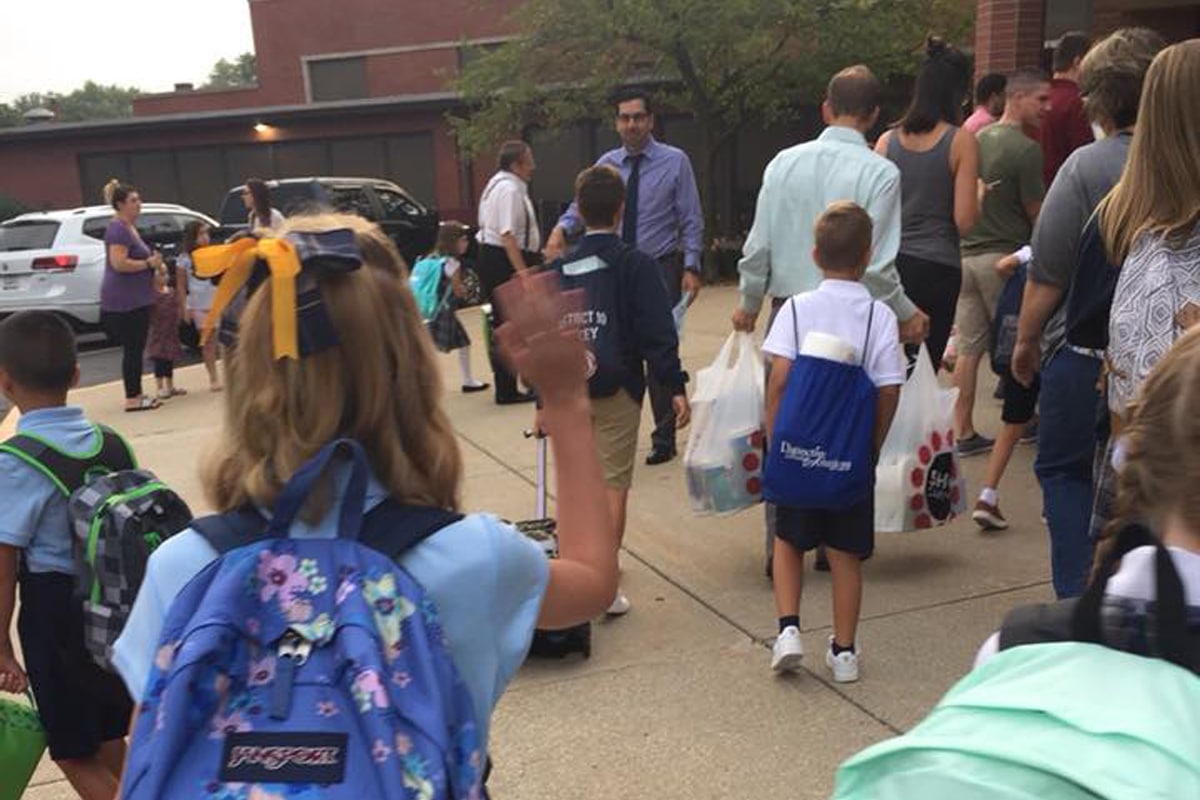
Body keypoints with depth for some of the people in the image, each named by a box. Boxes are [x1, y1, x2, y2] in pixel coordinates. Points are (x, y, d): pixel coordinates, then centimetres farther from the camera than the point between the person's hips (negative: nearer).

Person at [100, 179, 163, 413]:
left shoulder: (130, 228, 17)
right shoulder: (118, 229, -14)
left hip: (135, 300, 10)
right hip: (124, 301, -10)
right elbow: (119, 263, -24)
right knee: (132, 348, -6)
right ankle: (132, 399, -2)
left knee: (135, 348, 13)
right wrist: (148, 264, -16)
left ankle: (136, 394, 20)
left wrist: (152, 261, 14)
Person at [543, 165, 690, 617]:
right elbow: (658, 333, -12)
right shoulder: (636, 266, -6)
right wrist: (675, 386, -8)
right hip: (617, 391, -4)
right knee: (614, 484, 2)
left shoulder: (558, 270, 6)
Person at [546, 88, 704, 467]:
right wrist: (561, 228, -23)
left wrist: (691, 268, -12)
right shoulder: (606, 164, 6)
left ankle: (663, 440, 16)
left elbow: (691, 221, -3)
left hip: (661, 269, -3)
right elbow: (583, 205, -2)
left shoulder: (675, 162, -2)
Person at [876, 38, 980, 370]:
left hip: (889, 264, 3)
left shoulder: (887, 140, 5)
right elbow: (964, 220, -8)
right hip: (937, 267, -3)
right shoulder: (961, 141, -5)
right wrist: (980, 195, 11)